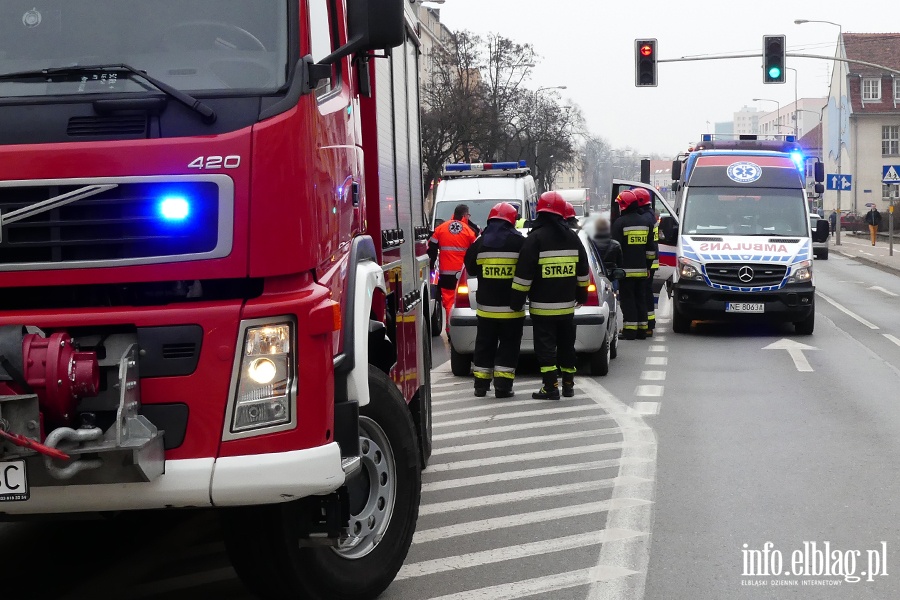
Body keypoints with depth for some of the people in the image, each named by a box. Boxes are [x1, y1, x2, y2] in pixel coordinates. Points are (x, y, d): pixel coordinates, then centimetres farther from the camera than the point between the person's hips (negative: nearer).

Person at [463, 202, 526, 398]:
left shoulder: (480, 243, -1)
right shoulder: (519, 242, -8)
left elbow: (470, 269, 10)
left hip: (486, 305, 2)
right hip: (511, 306, -2)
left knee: (484, 345, 13)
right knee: (508, 346, 4)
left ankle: (481, 385, 15)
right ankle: (503, 386, -2)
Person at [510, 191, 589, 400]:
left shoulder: (535, 238, -11)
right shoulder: (572, 237, 8)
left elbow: (524, 273, -13)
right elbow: (583, 271, 15)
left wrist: (517, 299, -8)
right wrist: (582, 293, 27)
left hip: (542, 306, -6)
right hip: (567, 304, 6)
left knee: (545, 347, -3)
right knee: (566, 345, 15)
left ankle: (550, 387, -7)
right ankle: (568, 384, 21)